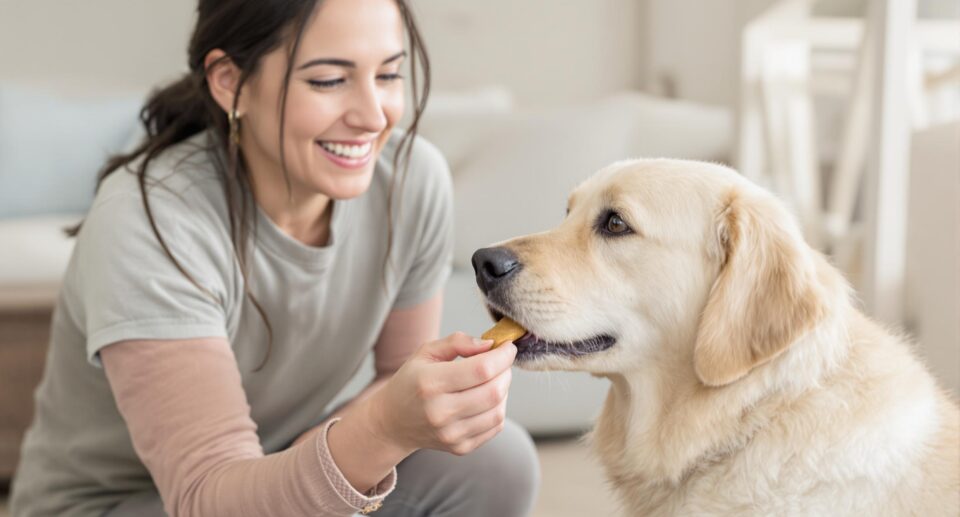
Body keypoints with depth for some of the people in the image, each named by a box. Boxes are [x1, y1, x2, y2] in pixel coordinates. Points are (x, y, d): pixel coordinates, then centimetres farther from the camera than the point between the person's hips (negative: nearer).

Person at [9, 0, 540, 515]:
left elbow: (401, 376, 0)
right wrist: (385, 428, -52)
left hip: (276, 464, 5)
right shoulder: (147, 225, -31)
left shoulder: (412, 177, -15)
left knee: (496, 461, -18)